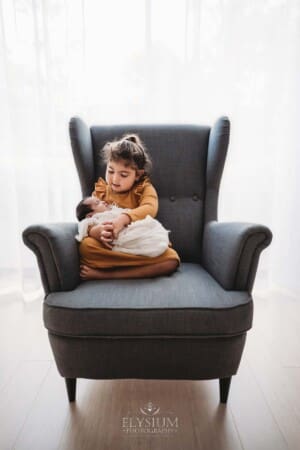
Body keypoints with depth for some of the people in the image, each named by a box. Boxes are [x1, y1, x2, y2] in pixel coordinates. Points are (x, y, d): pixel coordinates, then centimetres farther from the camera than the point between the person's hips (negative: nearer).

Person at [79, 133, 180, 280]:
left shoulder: (145, 188, 2)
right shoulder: (100, 191, 7)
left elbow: (150, 208, -19)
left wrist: (124, 218, -39)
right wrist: (96, 231, -30)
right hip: (110, 247, 0)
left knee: (171, 259, -29)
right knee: (86, 246, -27)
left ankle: (106, 274, -26)